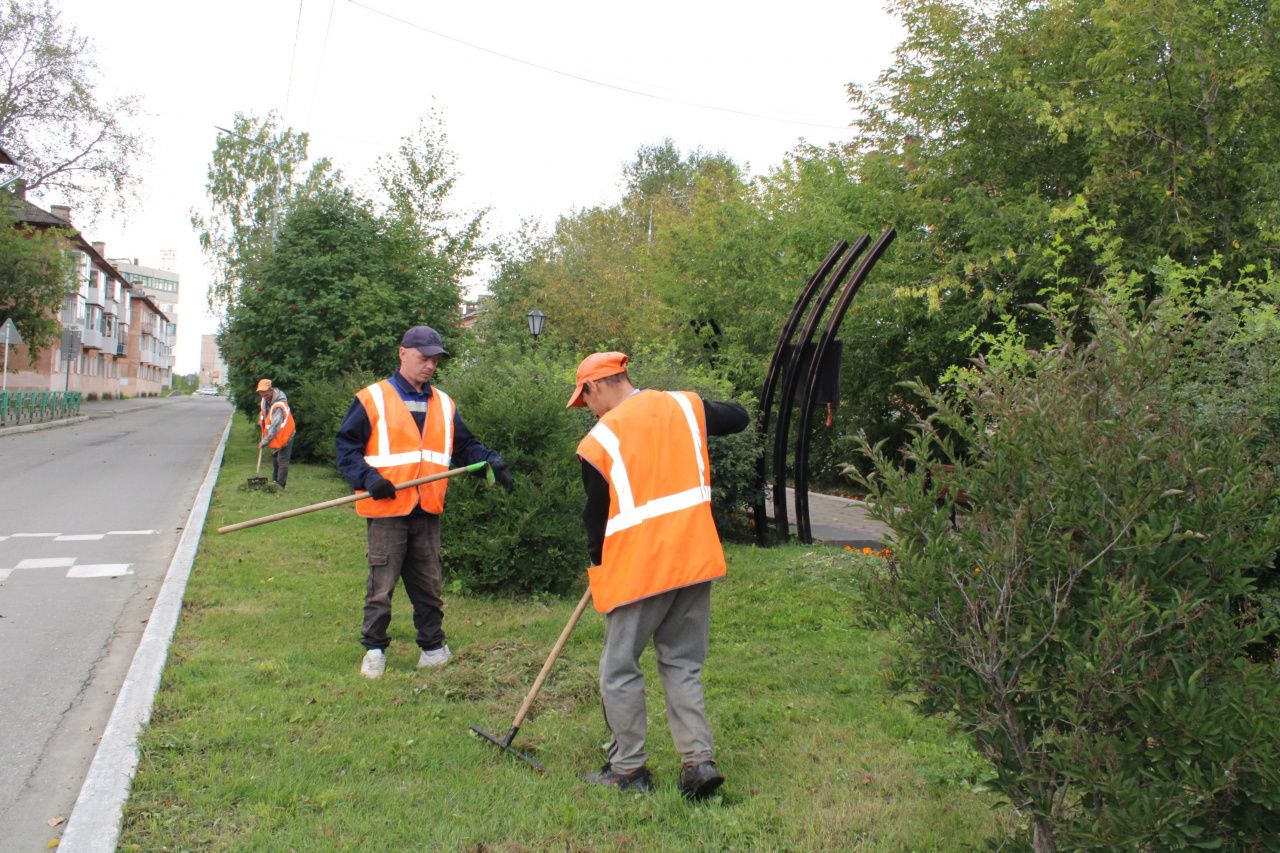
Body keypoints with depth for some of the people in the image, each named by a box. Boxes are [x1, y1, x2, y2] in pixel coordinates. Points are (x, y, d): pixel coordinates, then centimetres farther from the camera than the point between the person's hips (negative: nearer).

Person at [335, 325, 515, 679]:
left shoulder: (443, 404, 16)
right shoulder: (372, 399, -1)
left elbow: (465, 445, 18)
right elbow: (346, 445, -2)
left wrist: (491, 461, -1)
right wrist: (367, 478, -16)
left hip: (427, 511, 5)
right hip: (386, 509, -4)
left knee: (429, 583, 12)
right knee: (382, 583, 0)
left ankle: (433, 647, 23)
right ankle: (374, 649, 15)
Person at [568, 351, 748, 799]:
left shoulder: (599, 441, -6)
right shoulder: (684, 406, 5)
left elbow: (597, 515, 3)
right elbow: (738, 417, 21)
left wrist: (596, 561, 20)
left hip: (637, 569, -5)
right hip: (695, 559, 5)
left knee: (620, 669, 10)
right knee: (683, 665, 15)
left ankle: (628, 767, 17)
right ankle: (698, 759, 9)